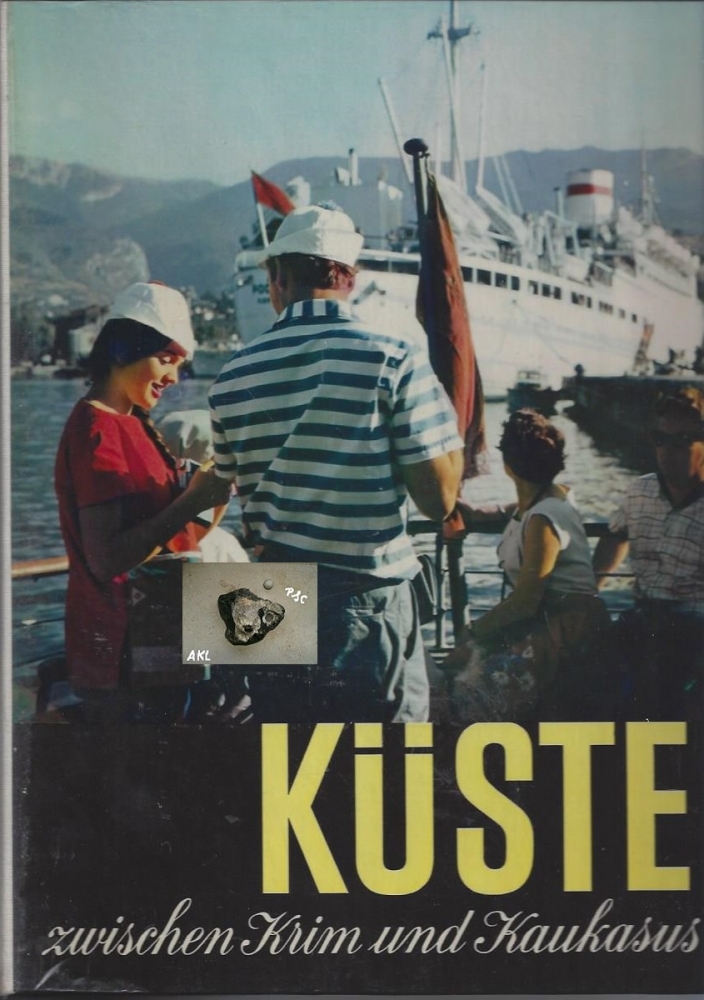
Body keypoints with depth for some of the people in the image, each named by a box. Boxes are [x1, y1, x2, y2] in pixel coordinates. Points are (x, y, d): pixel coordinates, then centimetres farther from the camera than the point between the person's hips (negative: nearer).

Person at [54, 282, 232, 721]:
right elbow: (107, 558, -25)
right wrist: (191, 502, -25)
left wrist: (210, 491, 2)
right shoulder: (97, 431, -17)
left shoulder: (131, 422, 12)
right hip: (122, 647, -10)